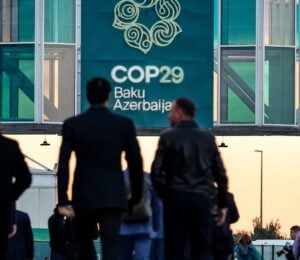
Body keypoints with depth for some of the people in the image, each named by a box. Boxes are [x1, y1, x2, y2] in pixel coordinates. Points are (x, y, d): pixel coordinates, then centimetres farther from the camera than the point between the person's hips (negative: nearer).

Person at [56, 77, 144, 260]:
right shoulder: (124, 124, 0)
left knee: (84, 245, 20)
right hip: (113, 197, -1)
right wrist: (136, 197, 12)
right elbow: (136, 163, 2)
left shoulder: (72, 124, -1)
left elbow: (63, 165, -6)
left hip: (84, 196, 1)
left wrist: (63, 201, -4)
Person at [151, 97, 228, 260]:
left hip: (176, 199, -2)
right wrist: (222, 204, 11)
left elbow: (156, 172, -8)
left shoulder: (168, 137, -2)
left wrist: (164, 194, 6)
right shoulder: (207, 138, 8)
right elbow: (220, 174, 5)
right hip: (203, 200, 2)